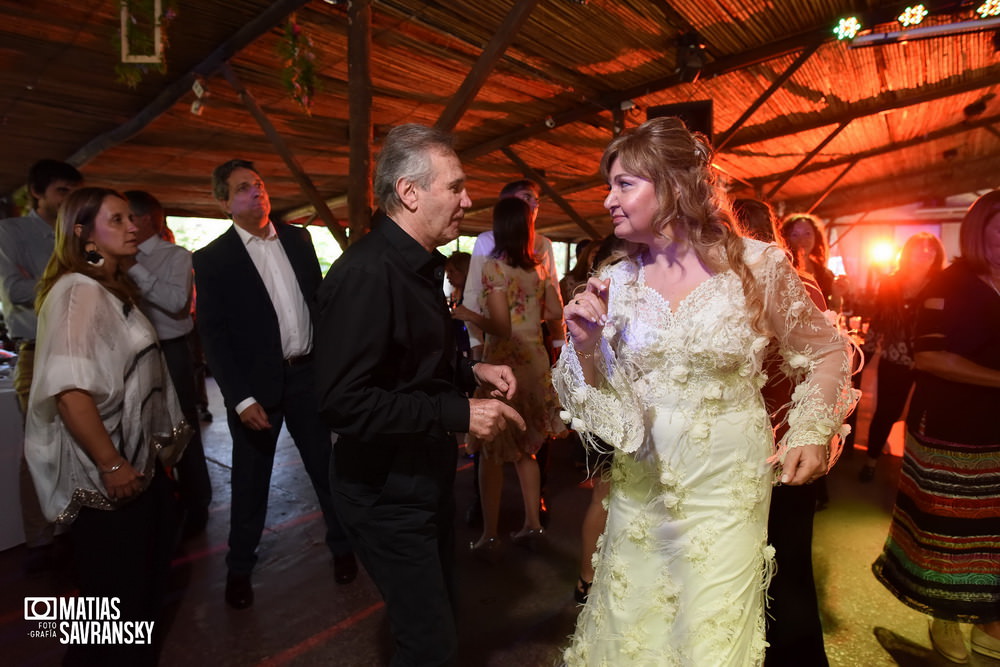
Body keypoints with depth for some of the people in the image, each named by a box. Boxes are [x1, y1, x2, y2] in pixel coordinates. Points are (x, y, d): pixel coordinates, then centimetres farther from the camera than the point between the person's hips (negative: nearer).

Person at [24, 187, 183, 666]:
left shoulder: (115, 288, 11)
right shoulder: (79, 291, -19)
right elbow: (69, 389, -28)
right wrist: (111, 465, -24)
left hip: (138, 460, 9)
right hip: (106, 475, -9)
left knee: (146, 577, 23)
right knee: (116, 594, 8)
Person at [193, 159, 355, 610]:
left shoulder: (297, 239, 6)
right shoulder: (212, 258, -4)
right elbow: (212, 335, -7)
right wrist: (241, 398, -14)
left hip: (307, 373, 3)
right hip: (255, 383, -2)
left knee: (326, 466, 13)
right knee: (250, 481, 13)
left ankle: (342, 546, 34)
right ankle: (239, 568, 34)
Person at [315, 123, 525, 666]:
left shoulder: (421, 265, 8)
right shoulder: (365, 274, -25)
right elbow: (344, 402, -29)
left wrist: (472, 372, 2)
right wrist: (459, 413, -27)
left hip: (428, 477, 10)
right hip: (387, 494, -9)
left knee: (437, 612, 26)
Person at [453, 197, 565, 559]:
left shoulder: (494, 267, -12)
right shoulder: (539, 267, 6)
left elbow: (500, 327, -17)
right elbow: (556, 312, 11)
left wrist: (468, 315, -3)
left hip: (503, 362, -6)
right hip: (535, 359, 6)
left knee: (492, 453, 5)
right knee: (525, 448, 18)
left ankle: (489, 537, 15)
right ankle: (532, 525, 27)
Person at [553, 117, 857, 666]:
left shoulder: (758, 266, -10)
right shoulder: (617, 280, -3)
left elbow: (826, 350, 4)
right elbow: (598, 391, 2)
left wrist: (813, 430, -8)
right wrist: (585, 341, -17)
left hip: (727, 488, -2)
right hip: (641, 484, 3)